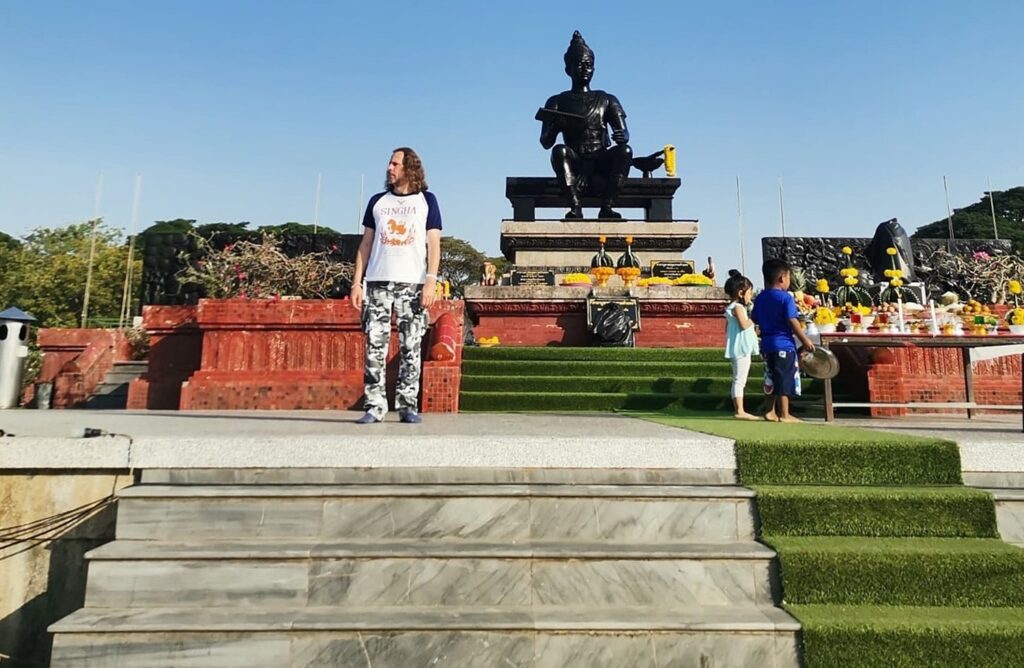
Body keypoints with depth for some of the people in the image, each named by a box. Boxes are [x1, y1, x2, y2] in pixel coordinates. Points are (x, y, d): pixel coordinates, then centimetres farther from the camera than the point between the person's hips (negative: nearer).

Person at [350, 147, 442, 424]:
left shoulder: (427, 200, 10)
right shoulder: (377, 201, 16)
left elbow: (434, 244, 3)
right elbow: (366, 244, 14)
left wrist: (431, 282, -8)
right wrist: (356, 282, 6)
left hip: (413, 284, -2)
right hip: (377, 282, 2)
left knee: (411, 347, -2)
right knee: (375, 345, -4)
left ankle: (408, 405, 5)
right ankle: (375, 406, 1)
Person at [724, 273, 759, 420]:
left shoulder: (734, 307, 18)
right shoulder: (737, 307, -12)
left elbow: (727, 328, 21)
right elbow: (744, 325, -22)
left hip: (740, 349, 10)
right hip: (741, 349, -10)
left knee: (739, 380, 11)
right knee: (739, 380, -10)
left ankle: (739, 410, 15)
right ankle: (740, 411, -9)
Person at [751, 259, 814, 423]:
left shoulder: (760, 298, 7)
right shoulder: (785, 297, -13)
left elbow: (756, 320, 12)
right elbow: (792, 322, -16)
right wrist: (805, 340, -9)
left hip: (767, 344, 7)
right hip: (783, 344, -7)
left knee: (772, 379, 15)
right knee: (785, 380, 1)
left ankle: (771, 411, 20)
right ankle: (784, 415, 5)